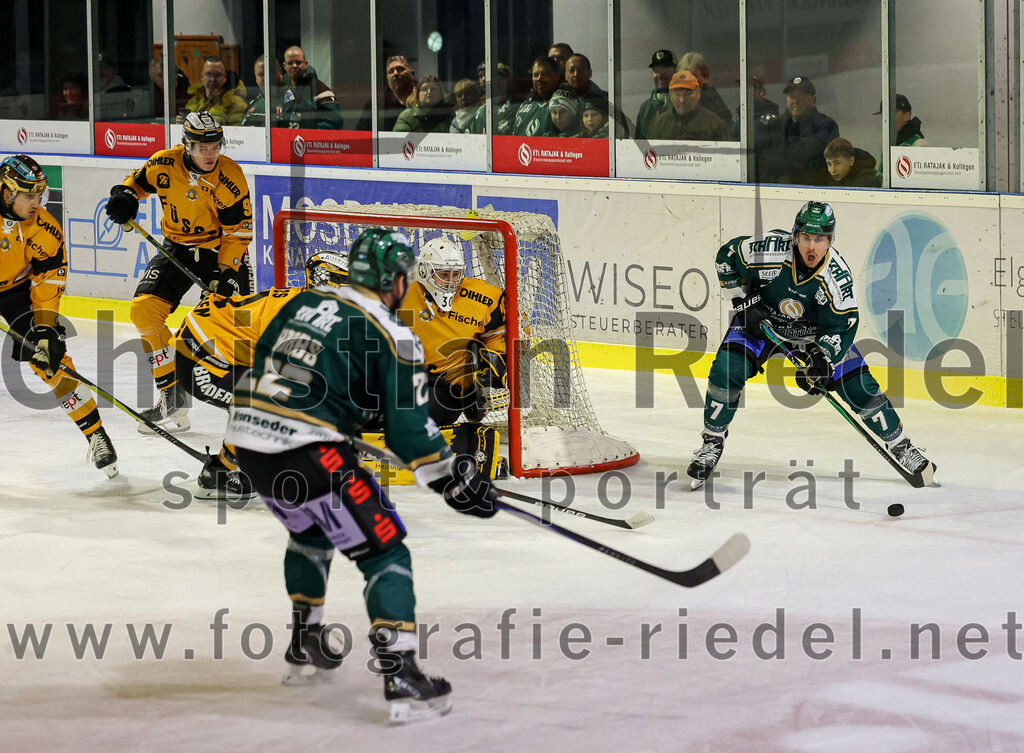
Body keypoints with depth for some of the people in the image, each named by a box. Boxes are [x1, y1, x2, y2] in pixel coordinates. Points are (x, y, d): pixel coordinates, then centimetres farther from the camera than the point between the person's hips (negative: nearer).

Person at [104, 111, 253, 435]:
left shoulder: (229, 175, -20)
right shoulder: (165, 164, -11)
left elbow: (239, 230, -15)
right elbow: (140, 179, 11)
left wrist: (226, 272, -23)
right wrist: (125, 195, -11)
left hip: (223, 252, -4)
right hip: (177, 248, 4)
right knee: (144, 309, -11)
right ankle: (173, 396, -3)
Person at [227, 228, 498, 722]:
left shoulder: (306, 302, 16)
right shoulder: (392, 338, -3)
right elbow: (408, 428, -7)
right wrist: (454, 480, 4)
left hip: (246, 437, 8)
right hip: (305, 450, -8)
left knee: (310, 530, 33)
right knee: (383, 549, -1)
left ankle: (305, 648, 43)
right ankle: (400, 675, -14)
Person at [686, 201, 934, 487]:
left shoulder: (838, 275, -28)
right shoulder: (767, 250, -31)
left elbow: (841, 326, -22)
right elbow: (727, 258, -12)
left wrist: (822, 360, -36)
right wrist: (744, 302, -14)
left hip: (815, 331, 0)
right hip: (761, 320, 0)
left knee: (859, 387, -6)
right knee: (726, 370, -22)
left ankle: (900, 445, 14)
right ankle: (712, 442, -3)